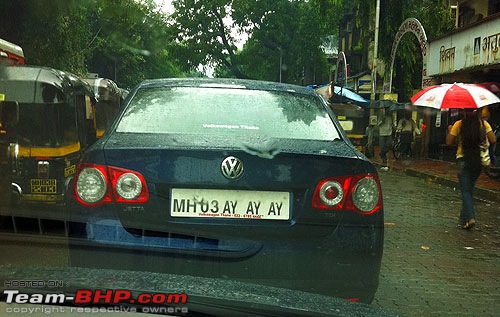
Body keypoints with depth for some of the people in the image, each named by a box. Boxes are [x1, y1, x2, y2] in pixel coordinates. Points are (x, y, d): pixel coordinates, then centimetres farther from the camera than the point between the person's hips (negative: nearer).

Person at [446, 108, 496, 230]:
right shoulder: (484, 124, 0)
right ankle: (463, 218, 22)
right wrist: (482, 141, 15)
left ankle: (470, 217, -17)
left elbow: (449, 142, -3)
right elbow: (493, 140, -5)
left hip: (463, 160, -3)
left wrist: (449, 131, 14)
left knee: (466, 191, 0)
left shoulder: (458, 124, -6)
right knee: (469, 189, 16)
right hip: (479, 161, 3)